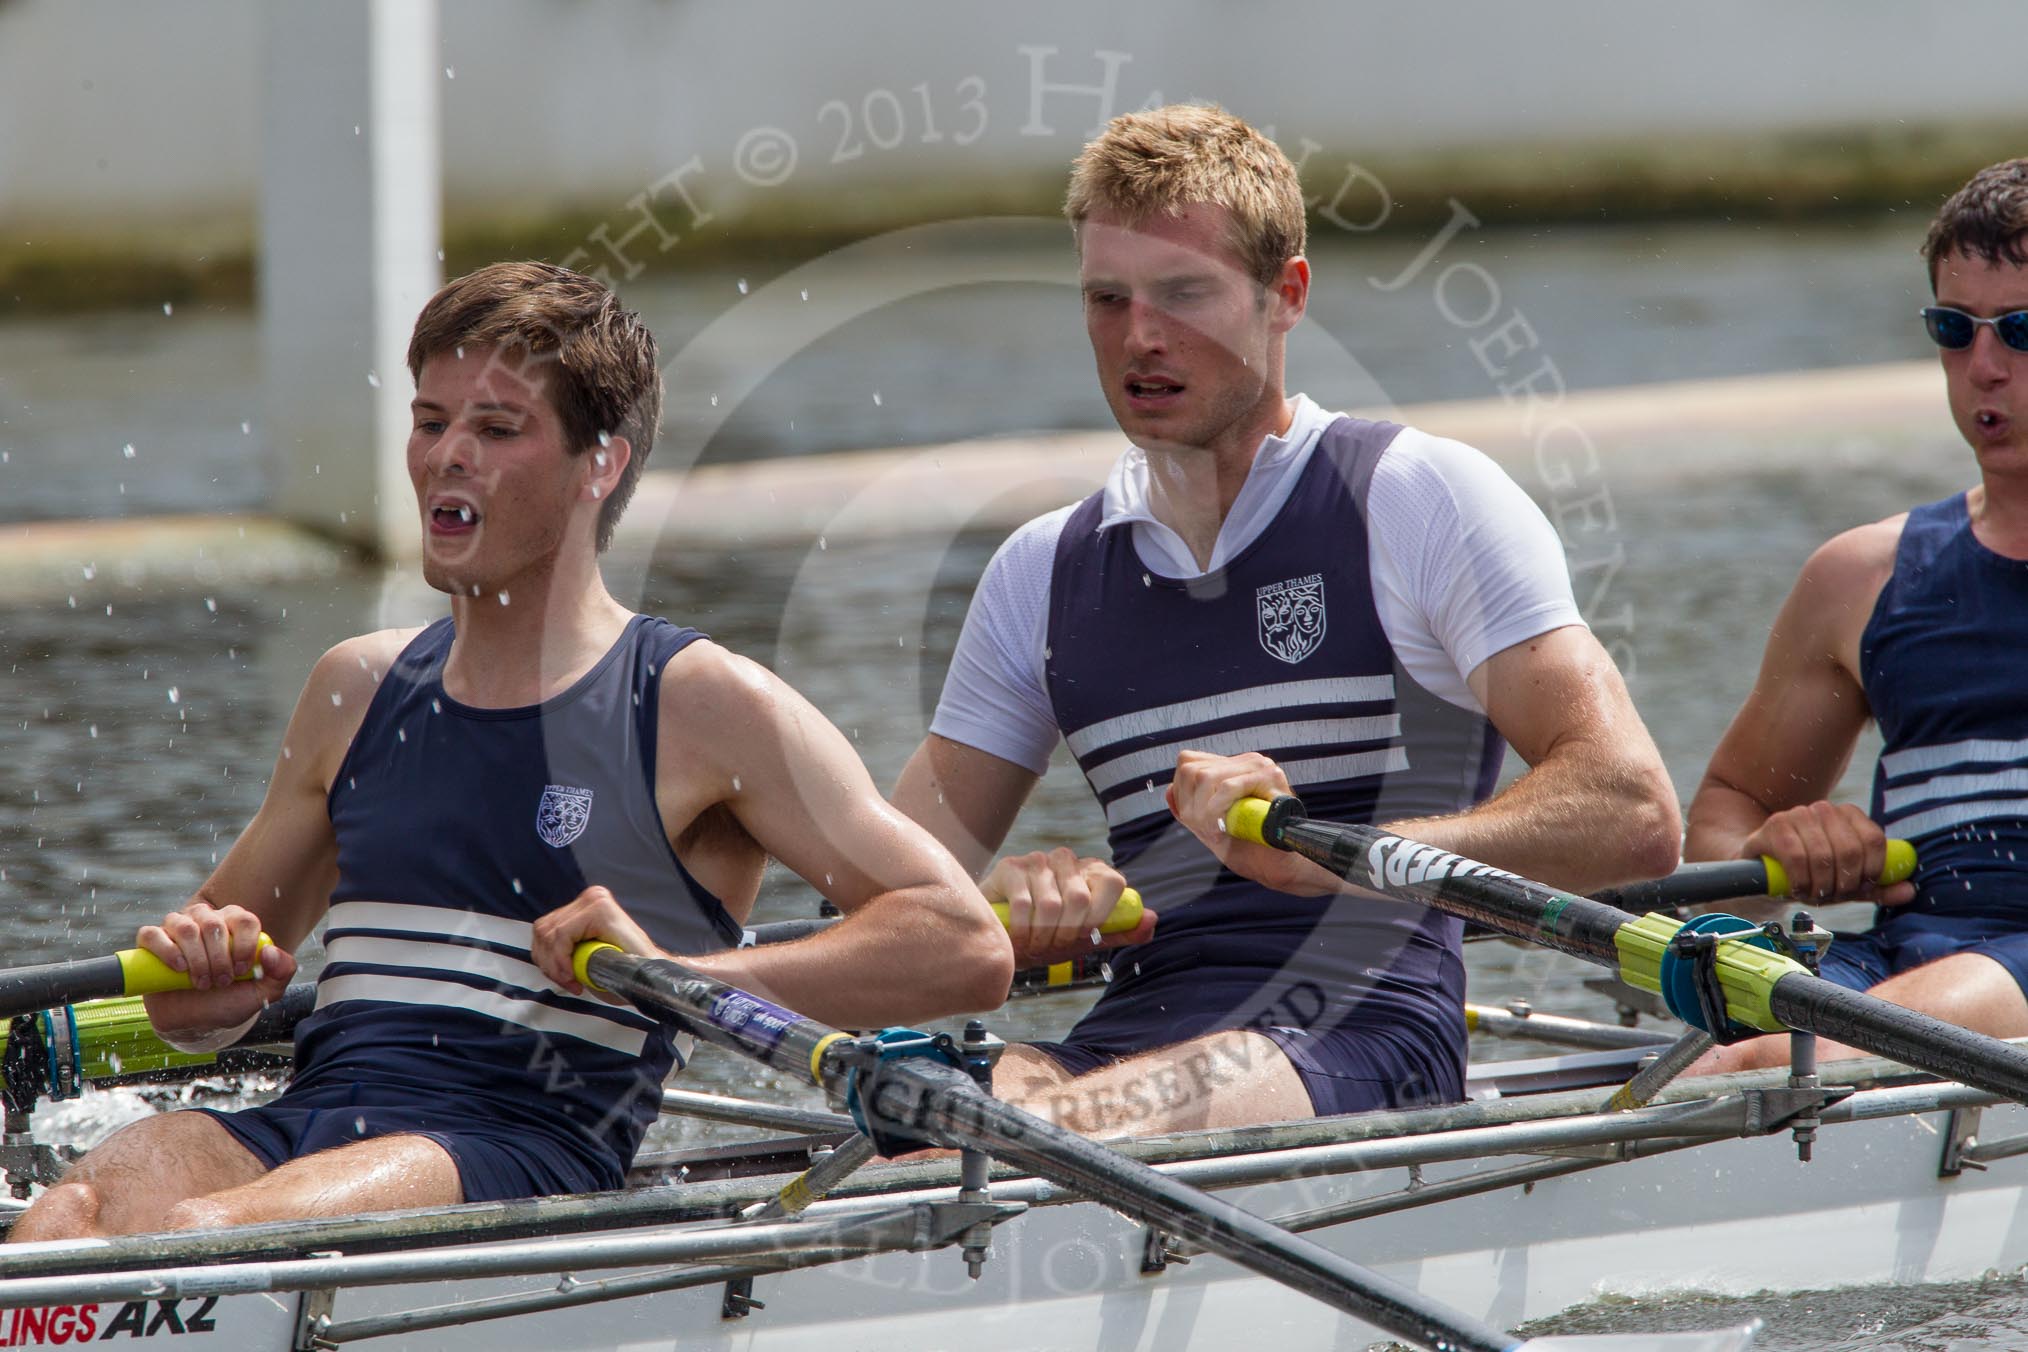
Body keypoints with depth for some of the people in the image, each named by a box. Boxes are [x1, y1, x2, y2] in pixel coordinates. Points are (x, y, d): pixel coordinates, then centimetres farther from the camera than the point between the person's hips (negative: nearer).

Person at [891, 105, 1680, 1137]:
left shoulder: (1417, 499, 5)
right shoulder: (1043, 572, 22)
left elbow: (1632, 813, -7)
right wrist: (1003, 908, -7)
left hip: (1362, 1040, -4)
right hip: (1129, 1034, 4)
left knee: (1038, 1129, -37)